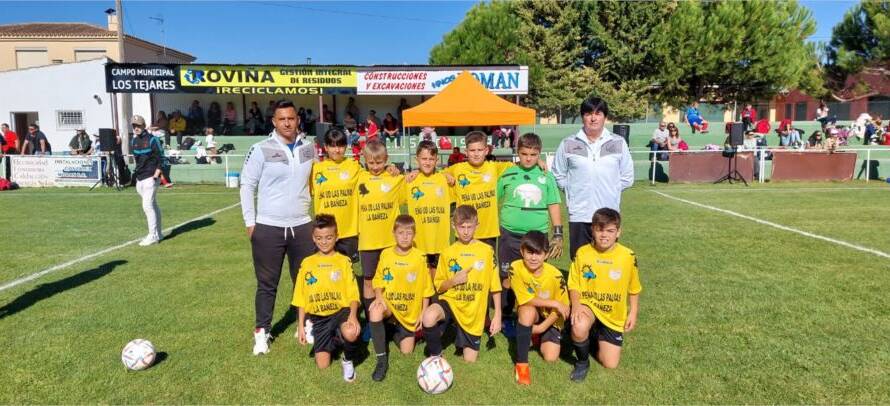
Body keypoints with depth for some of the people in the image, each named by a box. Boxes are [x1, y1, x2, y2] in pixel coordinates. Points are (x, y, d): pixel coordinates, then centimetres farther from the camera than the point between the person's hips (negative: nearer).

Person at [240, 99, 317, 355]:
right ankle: (262, 331, 23)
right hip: (268, 228, -3)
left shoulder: (309, 149, 5)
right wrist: (250, 222, -5)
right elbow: (247, 185, -2)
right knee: (267, 283, 8)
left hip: (302, 226, 3)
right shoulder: (261, 150, -6)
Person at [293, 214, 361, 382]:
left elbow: (353, 294, -6)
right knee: (322, 365, -5)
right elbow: (301, 298, 9)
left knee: (351, 334, -36)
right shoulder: (307, 263, 5)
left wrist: (353, 315, -24)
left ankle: (348, 360, -1)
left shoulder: (343, 261, 0)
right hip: (318, 318, 3)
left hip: (341, 311, -2)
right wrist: (300, 326, 3)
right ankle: (334, 340, 29)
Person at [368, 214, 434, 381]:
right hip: (389, 306, 0)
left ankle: (395, 333, 34)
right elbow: (378, 280, 2)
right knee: (376, 310, -35)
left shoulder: (420, 257, -11)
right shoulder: (386, 254, -8)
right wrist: (379, 297, -18)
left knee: (407, 351, -1)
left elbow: (426, 289, -3)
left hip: (410, 314, 0)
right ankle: (381, 360, -21)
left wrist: (423, 314, -3)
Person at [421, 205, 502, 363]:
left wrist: (497, 315, -3)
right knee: (429, 317, -34)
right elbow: (439, 287, 5)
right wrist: (453, 281, -15)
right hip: (450, 302, 0)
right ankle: (435, 355, -7)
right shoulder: (447, 253, 0)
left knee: (470, 361, 2)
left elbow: (495, 286, 1)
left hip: (474, 312, 0)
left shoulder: (487, 251, -3)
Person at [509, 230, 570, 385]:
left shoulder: (555, 275, -24)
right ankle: (521, 363, -24)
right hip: (529, 315, -1)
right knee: (528, 310, -36)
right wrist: (553, 303, -27)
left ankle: (539, 337, 23)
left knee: (551, 358, -13)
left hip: (549, 318, 1)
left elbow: (562, 307, -13)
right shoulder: (516, 268, -24)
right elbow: (526, 300, -23)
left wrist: (543, 327, -19)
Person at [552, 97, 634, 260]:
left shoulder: (618, 143, 5)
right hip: (579, 215, 0)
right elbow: (559, 175, 8)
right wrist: (573, 190, 2)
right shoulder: (568, 144, 2)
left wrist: (610, 189, 3)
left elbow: (627, 177, 10)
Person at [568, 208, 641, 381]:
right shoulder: (582, 253, -11)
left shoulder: (628, 256, -10)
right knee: (579, 328, -37)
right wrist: (576, 305, -23)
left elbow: (634, 289, 5)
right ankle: (582, 362, -4)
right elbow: (574, 285, -5)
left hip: (614, 316, 2)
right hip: (588, 306, -1)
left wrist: (633, 313, 1)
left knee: (610, 364, 1)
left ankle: (598, 338, 36)